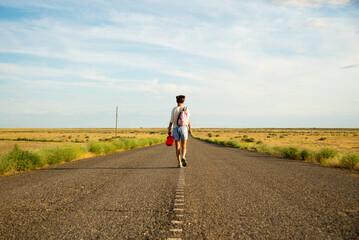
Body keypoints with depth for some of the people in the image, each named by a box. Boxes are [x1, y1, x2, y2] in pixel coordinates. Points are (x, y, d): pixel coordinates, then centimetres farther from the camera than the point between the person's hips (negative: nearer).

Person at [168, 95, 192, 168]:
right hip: (184, 128, 0)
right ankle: (183, 158, -19)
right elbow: (188, 120, -5)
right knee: (184, 146, 9)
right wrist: (190, 129, 2)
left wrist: (169, 130, 5)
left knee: (177, 147, 7)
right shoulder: (186, 109, 0)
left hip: (176, 129, 0)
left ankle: (179, 163, -2)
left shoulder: (174, 109, 0)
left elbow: (171, 121, -1)